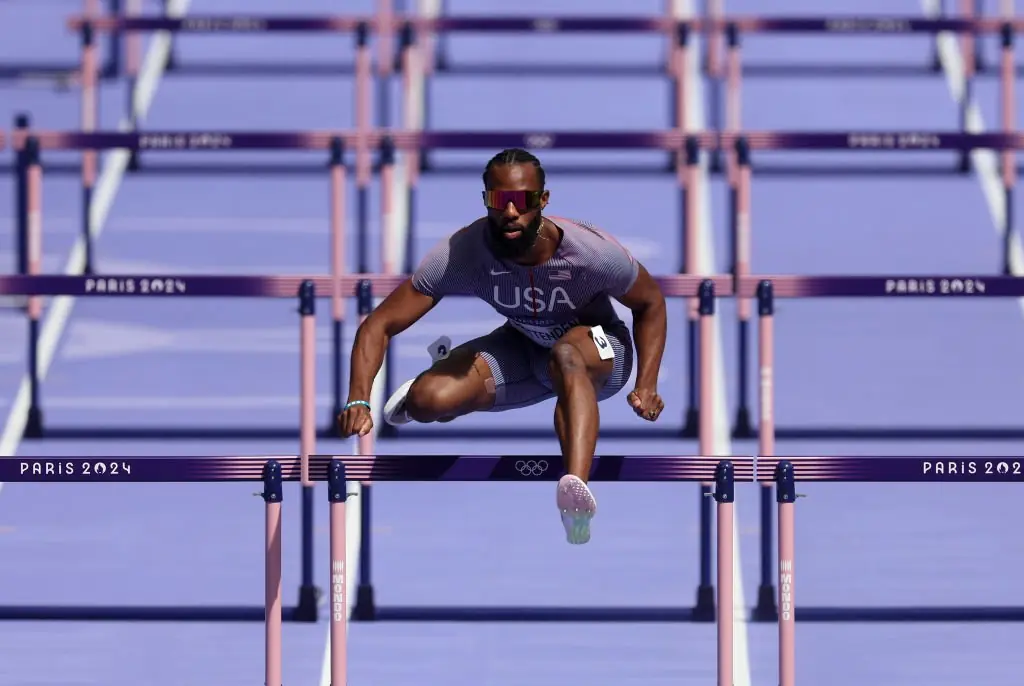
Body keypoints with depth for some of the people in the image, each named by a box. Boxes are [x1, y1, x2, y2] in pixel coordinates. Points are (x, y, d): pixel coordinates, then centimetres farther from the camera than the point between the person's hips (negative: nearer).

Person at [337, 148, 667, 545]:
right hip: (523, 346, 3)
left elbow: (651, 305, -9)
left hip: (599, 352, -3)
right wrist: (358, 400, -37)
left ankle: (577, 488, -62)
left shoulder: (593, 253, -29)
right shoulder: (461, 255, -26)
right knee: (426, 401, -20)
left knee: (566, 356, -40)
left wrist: (646, 386, -22)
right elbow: (380, 324, -21)